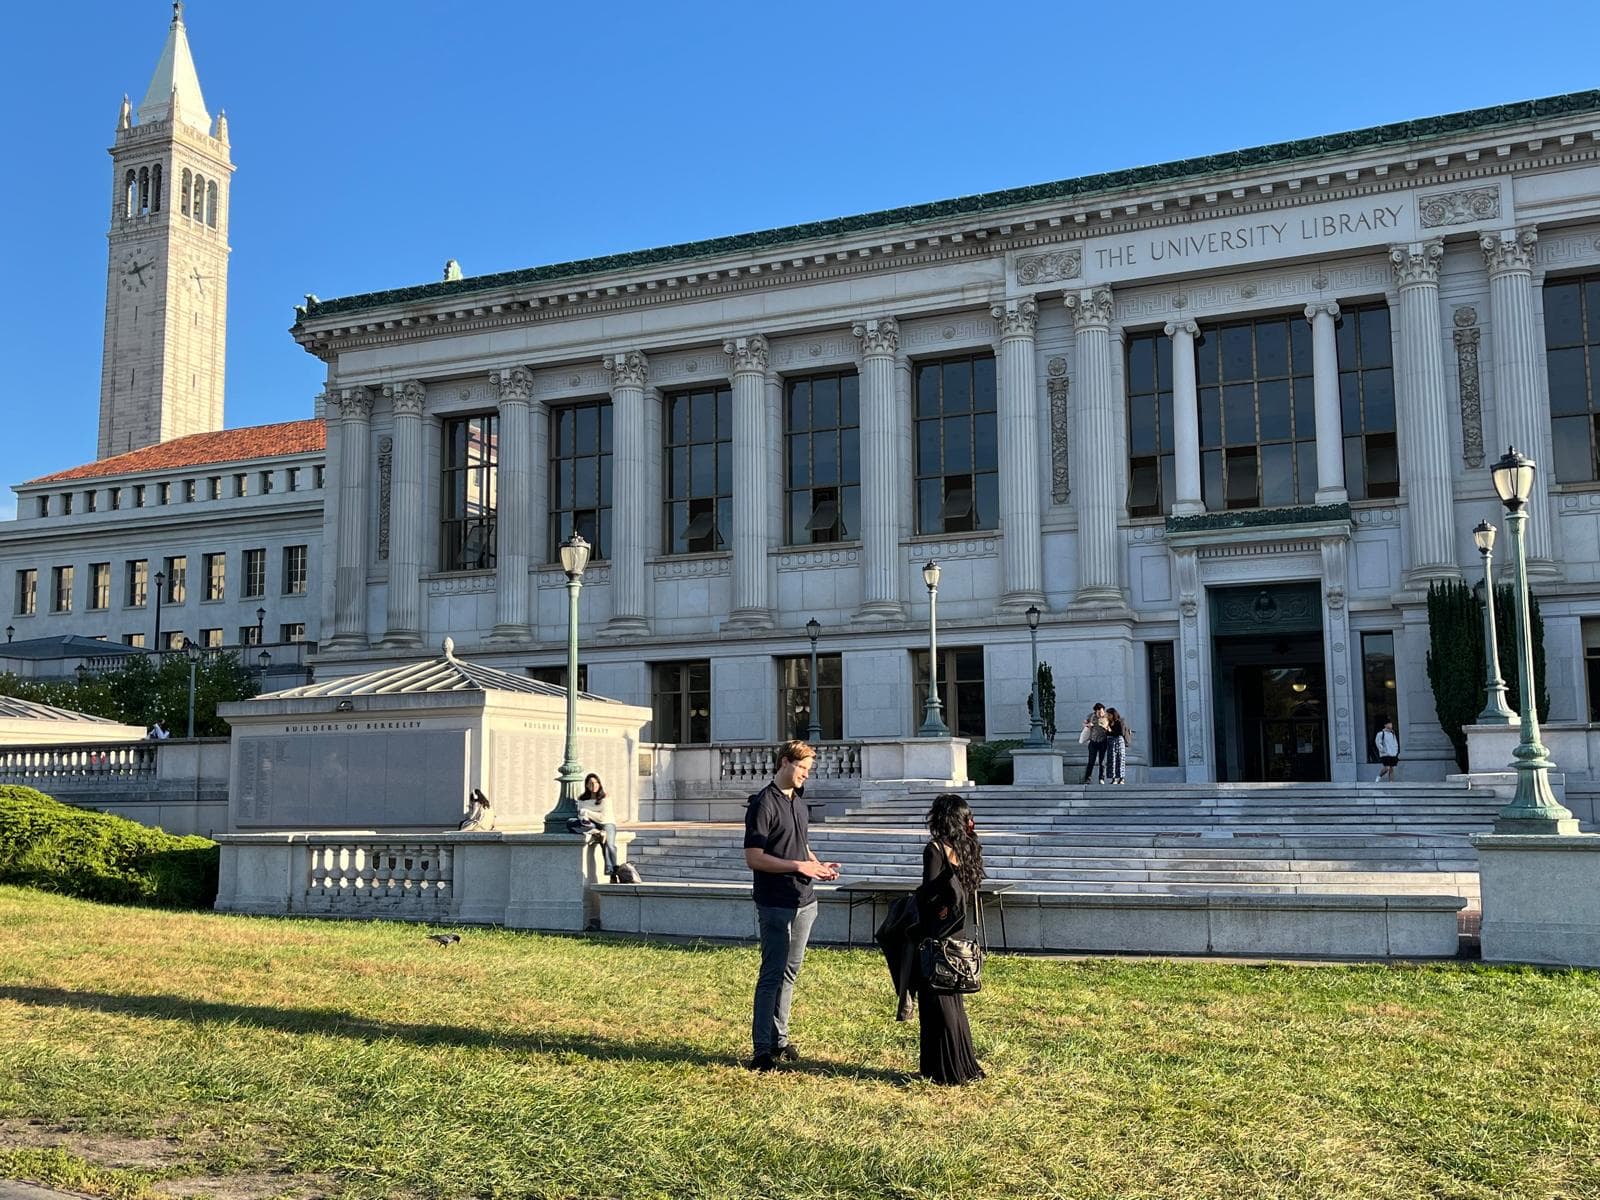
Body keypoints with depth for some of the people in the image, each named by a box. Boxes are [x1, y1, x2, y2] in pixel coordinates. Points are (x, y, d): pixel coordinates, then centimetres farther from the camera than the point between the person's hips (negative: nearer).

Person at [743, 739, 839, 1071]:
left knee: (790, 972, 13)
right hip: (775, 903, -8)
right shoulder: (763, 804, -12)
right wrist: (799, 866, -19)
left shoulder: (799, 801, 14)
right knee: (772, 974, -5)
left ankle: (779, 1040, 22)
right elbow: (753, 858, -17)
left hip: (803, 901, 8)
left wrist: (818, 866, 5)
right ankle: (762, 1050, -1)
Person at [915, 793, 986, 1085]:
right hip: (956, 935, 7)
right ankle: (963, 1065, 23)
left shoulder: (936, 849, -16)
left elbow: (927, 896, -18)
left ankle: (945, 1070, 7)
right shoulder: (967, 849, 5)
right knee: (953, 1000, 17)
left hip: (936, 937, -7)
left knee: (937, 1003, 2)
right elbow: (969, 891, 12)